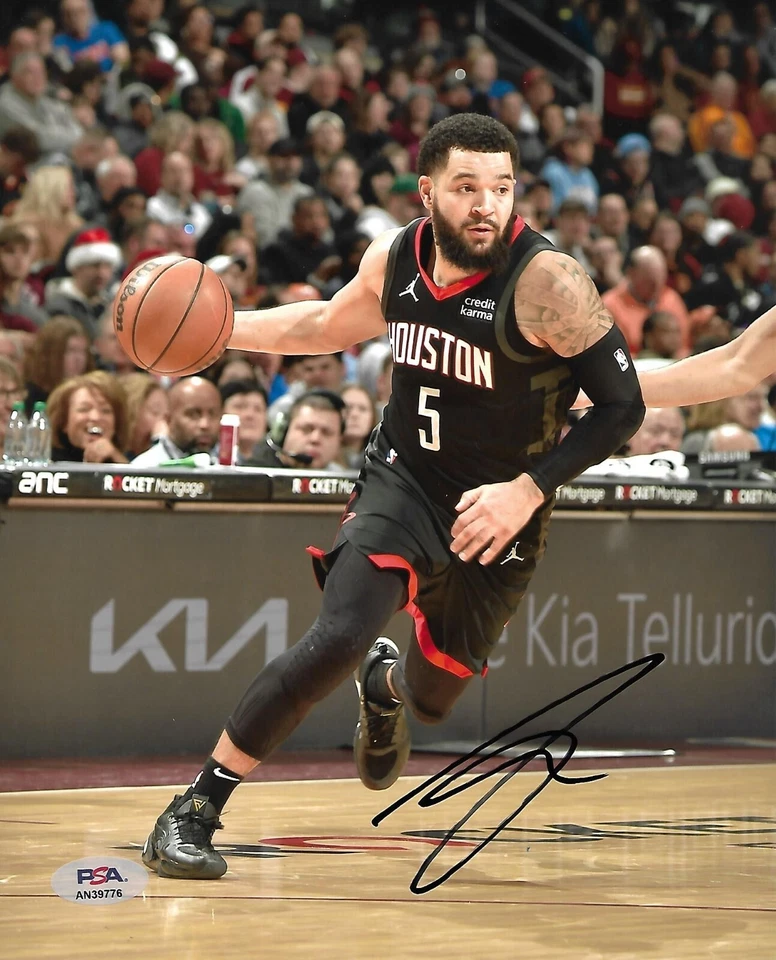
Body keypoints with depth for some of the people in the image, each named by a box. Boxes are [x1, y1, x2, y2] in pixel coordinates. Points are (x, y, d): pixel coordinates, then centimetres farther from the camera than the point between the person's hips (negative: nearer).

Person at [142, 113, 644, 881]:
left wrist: (530, 489, -26)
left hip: (500, 511, -1)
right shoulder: (394, 259, -7)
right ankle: (195, 810, -16)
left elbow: (621, 408, -18)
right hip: (403, 481, 1)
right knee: (338, 638, -24)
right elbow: (330, 326, 16)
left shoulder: (546, 282, -22)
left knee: (432, 698, 15)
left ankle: (387, 685, 55)